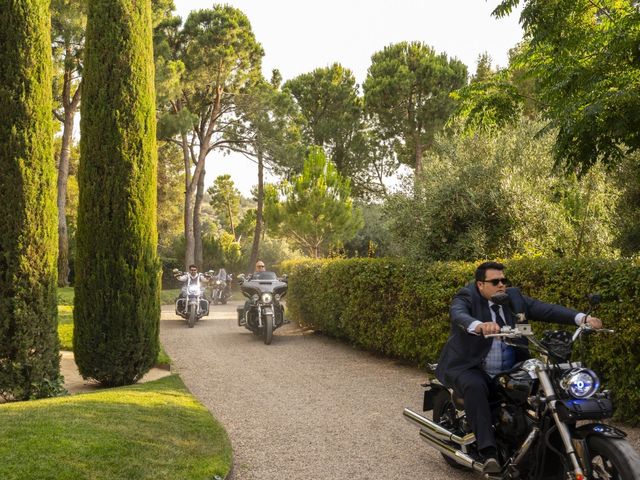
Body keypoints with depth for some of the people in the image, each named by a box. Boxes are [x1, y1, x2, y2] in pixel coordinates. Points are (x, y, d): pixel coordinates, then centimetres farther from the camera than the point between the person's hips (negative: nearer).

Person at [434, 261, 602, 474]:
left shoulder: (514, 297, 8)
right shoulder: (466, 298, -8)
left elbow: (546, 309, -3)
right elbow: (458, 315, -31)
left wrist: (582, 318, -19)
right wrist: (479, 326, -54)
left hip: (509, 373, 5)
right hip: (470, 369, -5)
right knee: (475, 387, -36)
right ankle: (488, 452, -36)